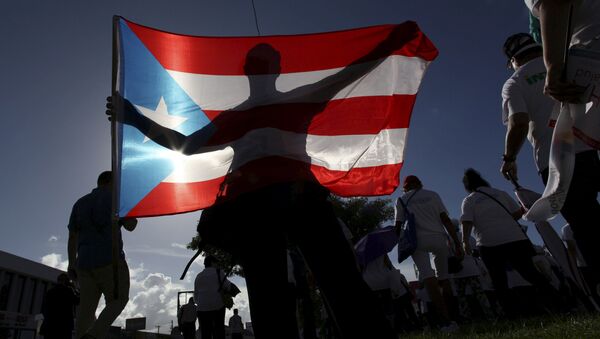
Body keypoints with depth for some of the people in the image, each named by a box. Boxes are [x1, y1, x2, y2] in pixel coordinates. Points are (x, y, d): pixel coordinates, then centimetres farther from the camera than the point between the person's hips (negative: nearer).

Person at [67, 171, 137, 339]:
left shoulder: (80, 203, 17)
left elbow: (72, 237, 15)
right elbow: (130, 226, -2)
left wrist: (72, 263, 18)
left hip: (85, 262, 6)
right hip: (110, 260, -6)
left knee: (87, 306, 8)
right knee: (118, 301, 4)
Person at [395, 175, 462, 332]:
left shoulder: (401, 200, 11)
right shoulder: (433, 195, 14)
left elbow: (398, 225, 3)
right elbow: (446, 220, 7)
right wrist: (457, 243, 6)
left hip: (417, 240, -2)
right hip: (438, 238, 2)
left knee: (427, 276, -8)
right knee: (444, 276, 13)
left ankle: (447, 320, -16)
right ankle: (450, 313, 11)